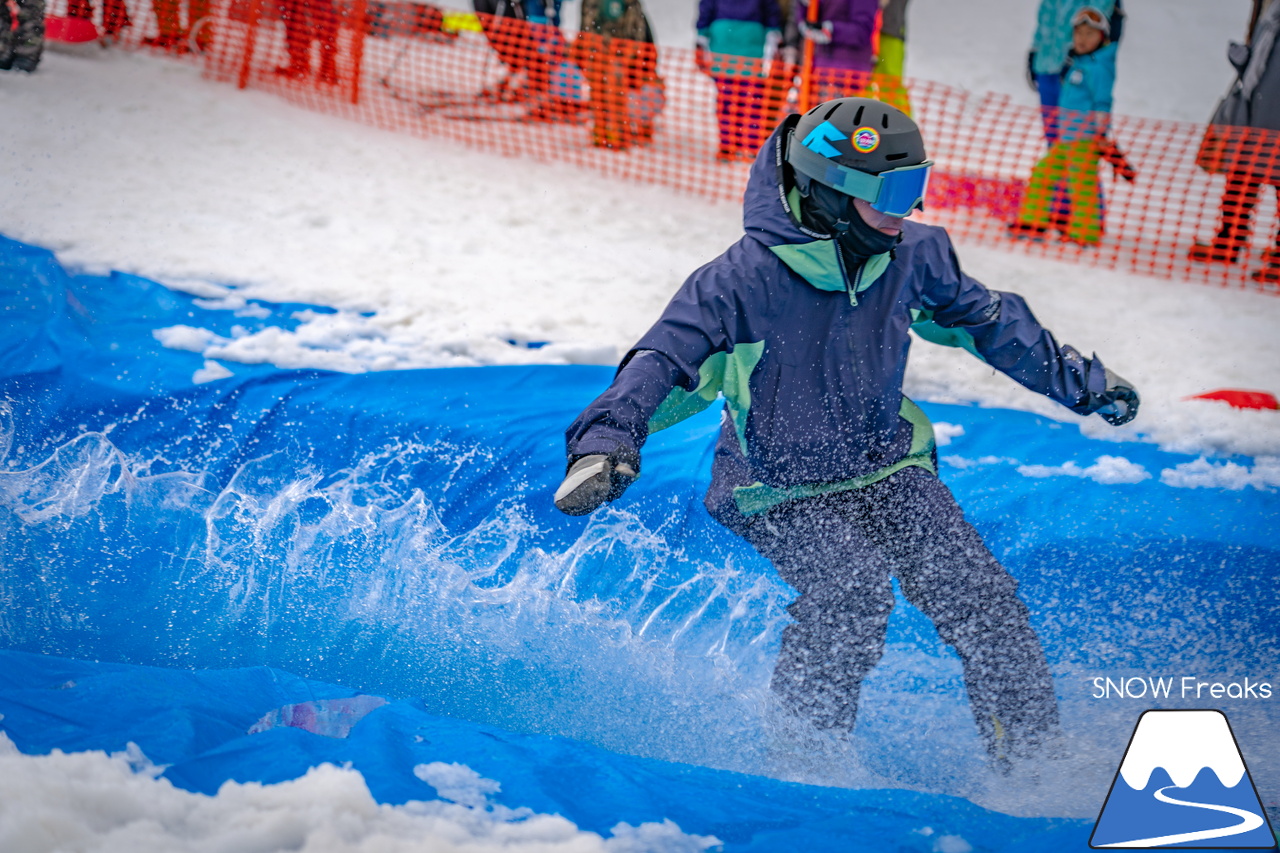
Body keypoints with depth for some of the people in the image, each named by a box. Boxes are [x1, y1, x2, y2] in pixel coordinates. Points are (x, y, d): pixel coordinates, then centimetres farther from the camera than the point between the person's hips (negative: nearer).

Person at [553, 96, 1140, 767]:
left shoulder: (912, 254, -7)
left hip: (887, 467, 5)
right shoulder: (747, 277, -23)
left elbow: (982, 319, 12)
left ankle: (1036, 752, 3)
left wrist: (1080, 381, 21)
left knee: (977, 594, -11)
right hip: (784, 491, -4)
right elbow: (663, 365, -22)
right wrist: (605, 446, -40)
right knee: (851, 592, -28)